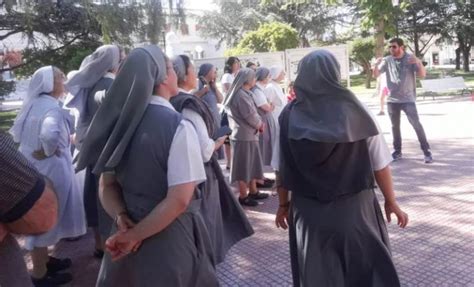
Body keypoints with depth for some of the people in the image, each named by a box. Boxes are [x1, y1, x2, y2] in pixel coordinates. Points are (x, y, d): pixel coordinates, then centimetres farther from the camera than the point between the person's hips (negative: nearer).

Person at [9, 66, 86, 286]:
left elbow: (16, 133, 17)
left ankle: (43, 260, 38)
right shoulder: (51, 107, -21)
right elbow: (49, 134, -40)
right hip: (49, 169, -9)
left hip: (31, 166, 9)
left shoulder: (32, 104, 7)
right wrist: (49, 151, -22)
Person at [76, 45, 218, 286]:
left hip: (127, 232, 6)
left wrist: (123, 220, -9)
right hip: (171, 237, -5)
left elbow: (107, 186, 3)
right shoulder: (178, 127, -19)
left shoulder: (121, 121, -1)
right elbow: (179, 200, -23)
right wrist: (134, 236, -15)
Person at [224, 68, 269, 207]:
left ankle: (253, 191, 28)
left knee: (252, 164, 17)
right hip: (244, 136, -10)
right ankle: (243, 196, 9)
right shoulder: (241, 95, -18)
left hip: (249, 135, 10)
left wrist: (259, 123, -1)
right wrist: (260, 125, -3)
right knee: (244, 167, -1)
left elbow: (253, 112, 15)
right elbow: (250, 116, -20)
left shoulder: (245, 94, 14)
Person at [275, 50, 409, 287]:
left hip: (308, 211, 1)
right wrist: (391, 202, 7)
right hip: (355, 207, -1)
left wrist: (283, 204, 10)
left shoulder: (289, 116, -7)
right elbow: (380, 164, -6)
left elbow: (282, 169, -3)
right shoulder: (356, 112, -10)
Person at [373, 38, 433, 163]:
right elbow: (376, 74, 2)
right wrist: (376, 64, -18)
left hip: (408, 99, -2)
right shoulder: (387, 60, 2)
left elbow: (422, 75, -8)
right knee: (395, 126, 10)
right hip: (392, 99, 3)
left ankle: (426, 151, -1)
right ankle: (397, 151, 21)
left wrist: (419, 63, -26)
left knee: (416, 124, -9)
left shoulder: (411, 59, -3)